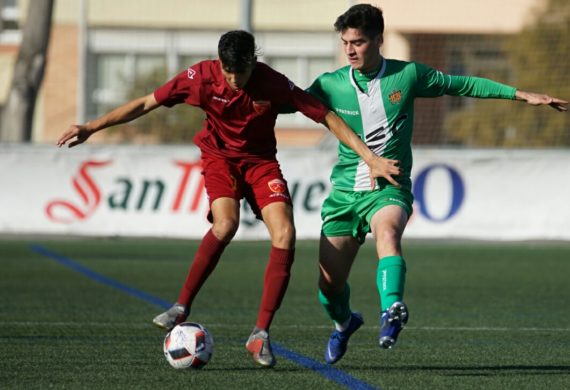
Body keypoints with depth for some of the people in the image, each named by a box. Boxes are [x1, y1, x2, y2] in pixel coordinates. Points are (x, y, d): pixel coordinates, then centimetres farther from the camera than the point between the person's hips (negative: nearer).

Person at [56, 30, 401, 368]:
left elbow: (328, 118, -15)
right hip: (220, 156, -1)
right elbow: (146, 104, -10)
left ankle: (261, 333, -14)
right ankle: (182, 306, -16)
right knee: (226, 224, -31)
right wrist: (92, 127, -10)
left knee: (285, 234, -20)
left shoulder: (273, 84, -20)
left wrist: (370, 157, -19)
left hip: (261, 160, 1)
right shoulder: (201, 77, -18)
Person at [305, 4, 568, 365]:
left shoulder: (408, 76, -2)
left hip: (389, 189, -2)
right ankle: (343, 323, 35)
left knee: (387, 233, -37)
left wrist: (520, 95, 8)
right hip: (344, 191, 2)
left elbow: (463, 85, 9)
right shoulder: (330, 85, -1)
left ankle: (392, 309, -56)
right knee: (329, 284, 1)